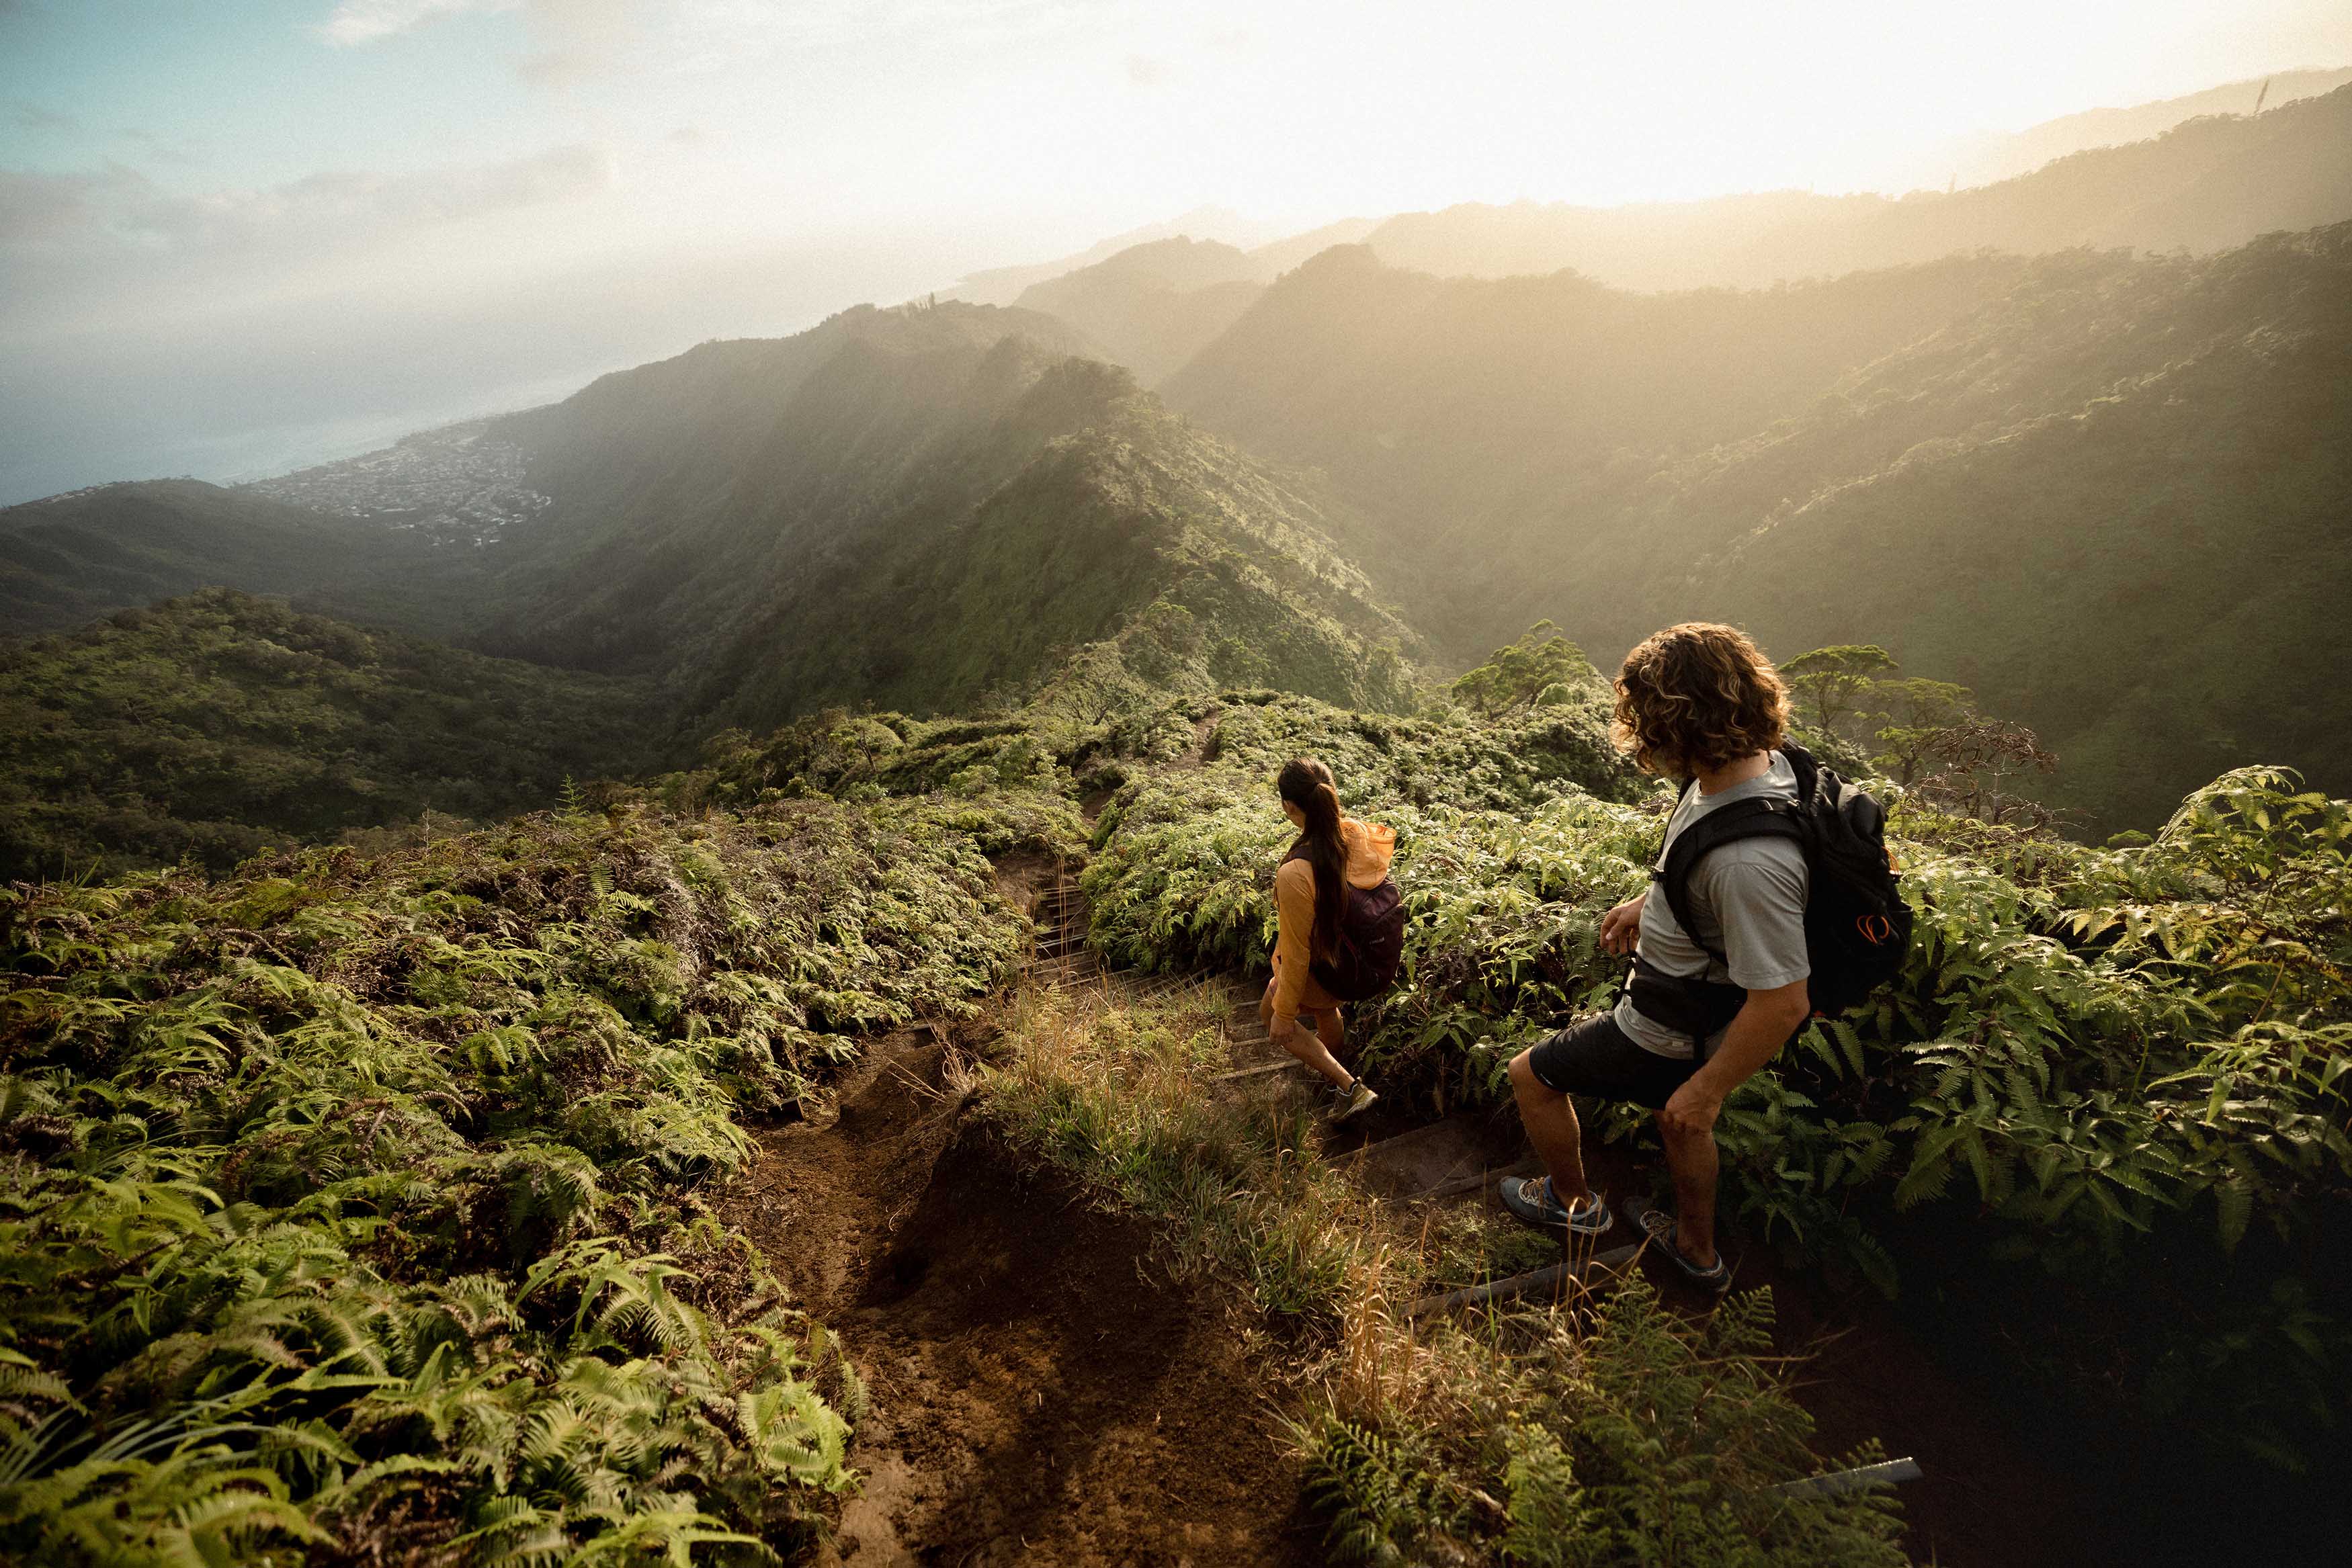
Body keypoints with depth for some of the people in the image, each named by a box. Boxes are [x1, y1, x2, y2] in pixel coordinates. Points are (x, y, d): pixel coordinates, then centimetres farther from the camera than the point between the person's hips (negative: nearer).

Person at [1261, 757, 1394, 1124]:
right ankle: (1334, 1078, 63)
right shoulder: (1360, 834, -21)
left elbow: (1297, 952, -28)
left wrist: (1284, 1013, -12)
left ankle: (1350, 1087, 21)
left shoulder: (1295, 875, -40)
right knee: (1324, 1010, 36)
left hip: (1319, 972, -6)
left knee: (1271, 1016, 26)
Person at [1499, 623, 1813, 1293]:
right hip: (1696, 999, 9)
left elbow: (1783, 1002, -34)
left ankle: (1573, 1202, 40)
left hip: (1673, 1031, -8)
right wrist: (1645, 902, 16)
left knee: (1531, 1075, 13)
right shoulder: (1757, 763, -13)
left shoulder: (1748, 860, -42)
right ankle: (1697, 1250, 58)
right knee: (1678, 1122, 32)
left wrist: (1707, 1090, -21)